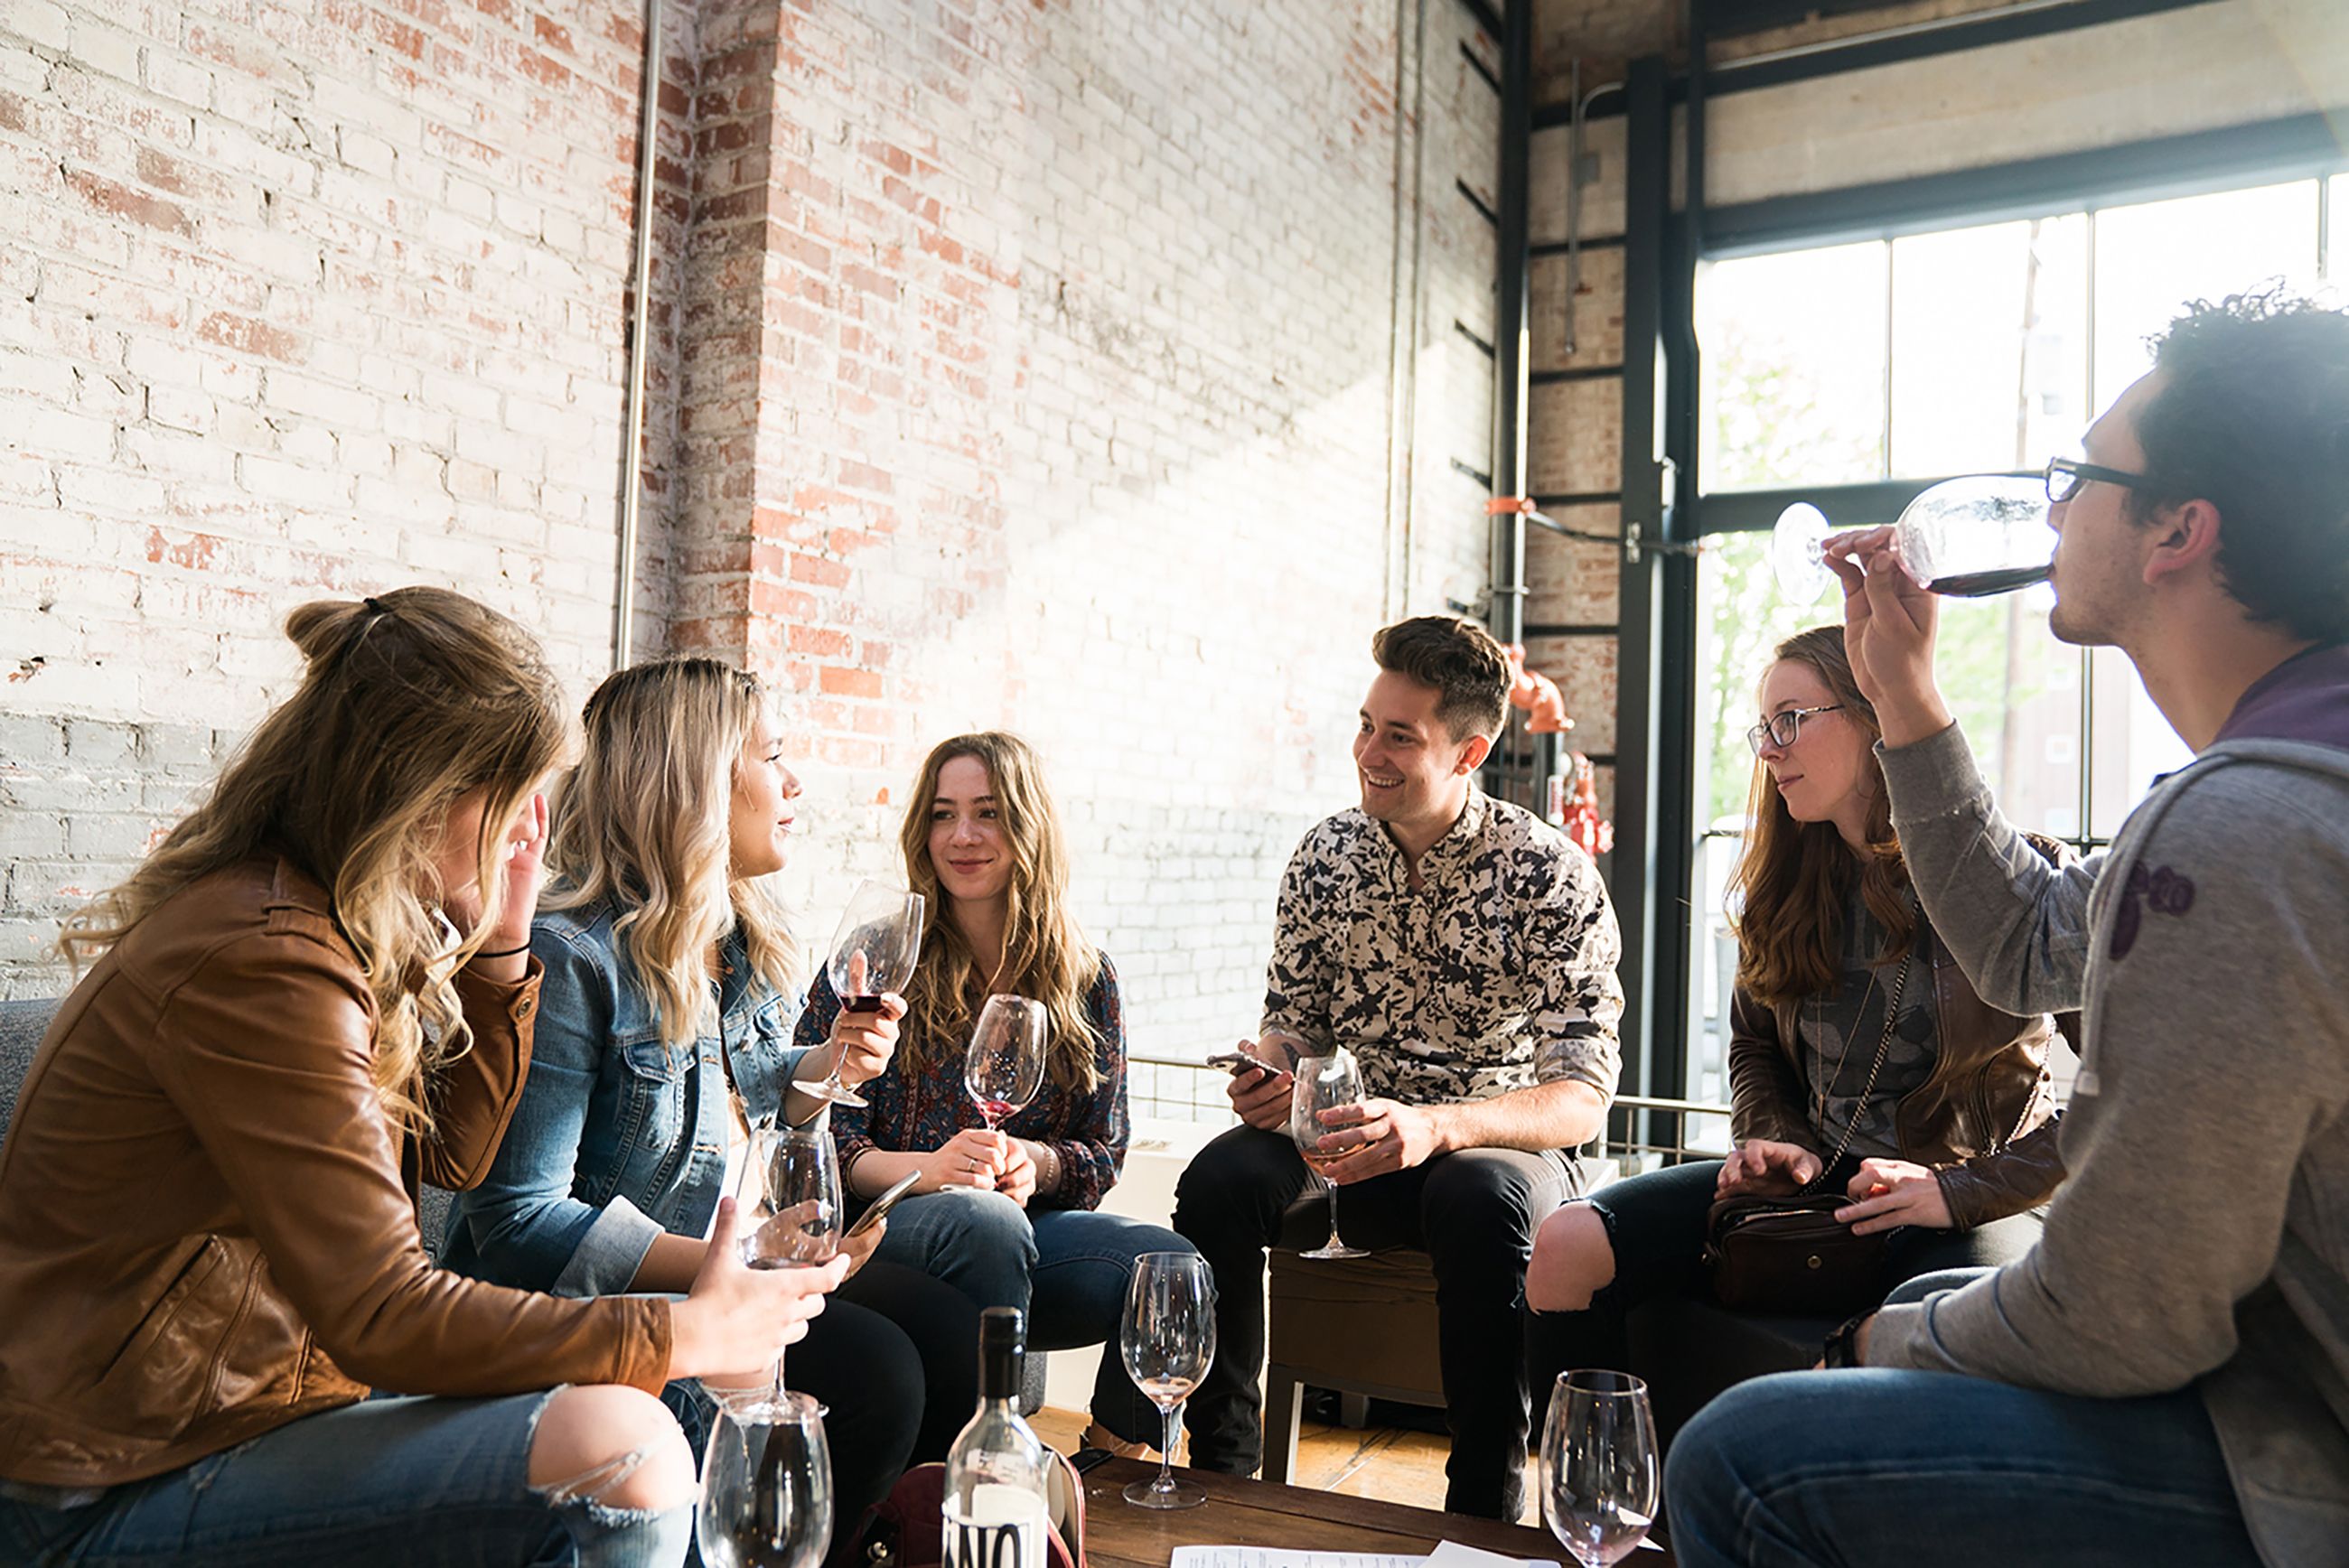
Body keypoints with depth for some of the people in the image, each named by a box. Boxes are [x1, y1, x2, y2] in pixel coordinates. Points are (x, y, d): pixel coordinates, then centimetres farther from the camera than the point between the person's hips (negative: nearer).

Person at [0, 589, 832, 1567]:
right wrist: (682, 1336, -19)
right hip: (124, 1488, -10)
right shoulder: (261, 965, -24)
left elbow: (449, 1157, 15)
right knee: (621, 1455, -28)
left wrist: (499, 945, 4)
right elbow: (382, 1316, -26)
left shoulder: (327, 926, 7)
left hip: (263, 1399, 10)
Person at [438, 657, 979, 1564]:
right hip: (579, 1309, -8)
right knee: (867, 1371, -25)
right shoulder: (568, 958, -20)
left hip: (729, 1267, 8)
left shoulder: (746, 944, 7)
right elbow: (520, 1223, -21)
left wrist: (821, 1073, 0)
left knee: (950, 1335, -11)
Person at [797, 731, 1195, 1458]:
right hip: (887, 1226, -3)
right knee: (984, 1219, -38)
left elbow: (1104, 1151, 11)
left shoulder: (1086, 977, 10)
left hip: (1028, 1222, 3)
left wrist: (1035, 1163, -12)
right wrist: (930, 1167, -23)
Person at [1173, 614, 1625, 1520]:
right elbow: (1292, 1028, 11)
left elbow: (1582, 1098, -18)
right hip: (1349, 1142, 4)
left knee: (1481, 1197, -37)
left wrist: (1434, 1126, -36)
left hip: (1502, 1147, -3)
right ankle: (1222, 1471, -7)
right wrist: (1269, 1083, -15)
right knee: (1222, 1175, -25)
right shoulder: (1325, 857, 2)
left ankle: (1484, 1505, -19)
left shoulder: (1551, 876, -12)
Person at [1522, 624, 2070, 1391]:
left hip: (1981, 1203, -5)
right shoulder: (1787, 887, 8)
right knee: (1568, 1247, -15)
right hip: (1820, 1184, 5)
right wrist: (1781, 1142, 0)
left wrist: (1957, 1188, -19)